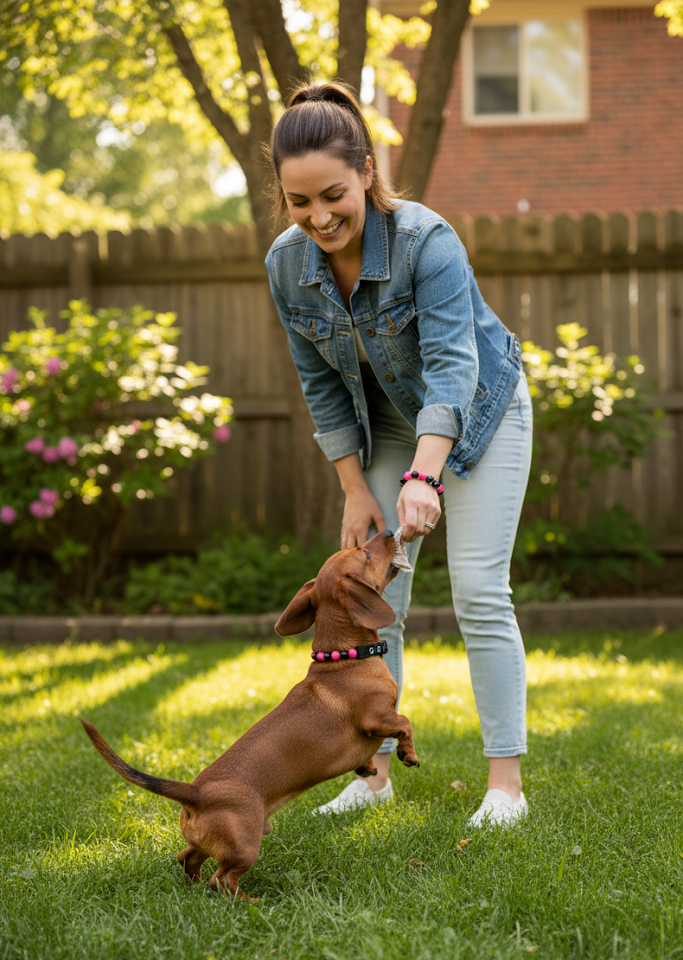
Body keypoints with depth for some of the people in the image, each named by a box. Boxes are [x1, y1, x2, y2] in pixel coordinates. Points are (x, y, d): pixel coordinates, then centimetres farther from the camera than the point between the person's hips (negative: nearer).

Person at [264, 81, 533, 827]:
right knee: (371, 599, 3)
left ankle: (505, 784, -6)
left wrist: (424, 476, -54)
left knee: (478, 592, -12)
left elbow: (453, 366, -40)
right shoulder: (287, 265, -16)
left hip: (478, 414, -5)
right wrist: (356, 491, -7)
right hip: (387, 427, 5)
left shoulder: (427, 242, -32)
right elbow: (321, 386, -5)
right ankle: (374, 772, 14)